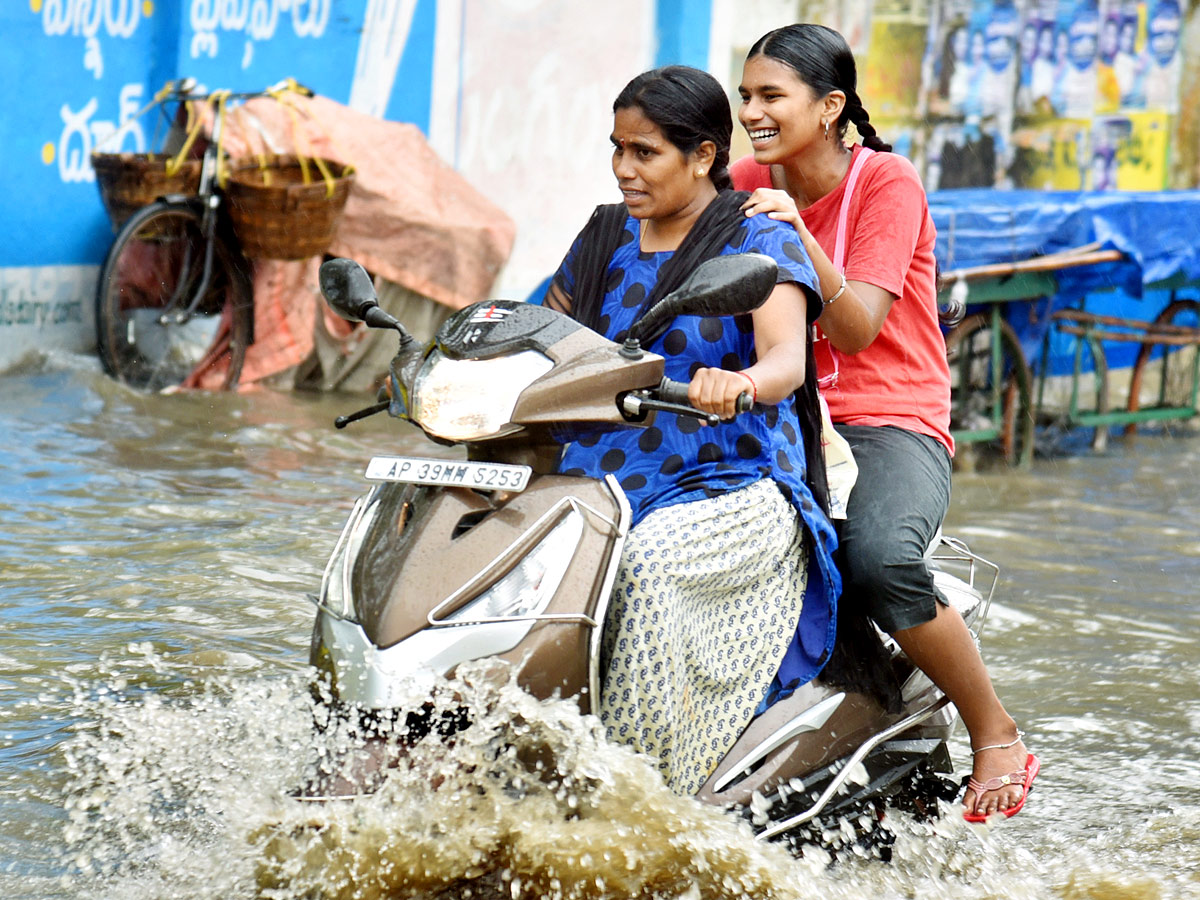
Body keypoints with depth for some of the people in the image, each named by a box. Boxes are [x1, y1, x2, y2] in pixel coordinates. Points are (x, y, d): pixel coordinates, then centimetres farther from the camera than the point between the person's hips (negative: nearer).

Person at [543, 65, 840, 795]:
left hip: (737, 494, -6)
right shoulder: (607, 240, 14)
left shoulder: (761, 242, -4)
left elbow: (787, 357, -21)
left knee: (652, 561, -38)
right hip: (607, 482, 6)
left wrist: (742, 384, -45)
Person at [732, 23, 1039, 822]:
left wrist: (798, 234, -28)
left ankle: (998, 736, -14)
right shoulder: (748, 185, 10)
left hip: (890, 426, -5)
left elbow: (856, 331, -15)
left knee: (879, 559, -34)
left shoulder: (887, 182, -6)